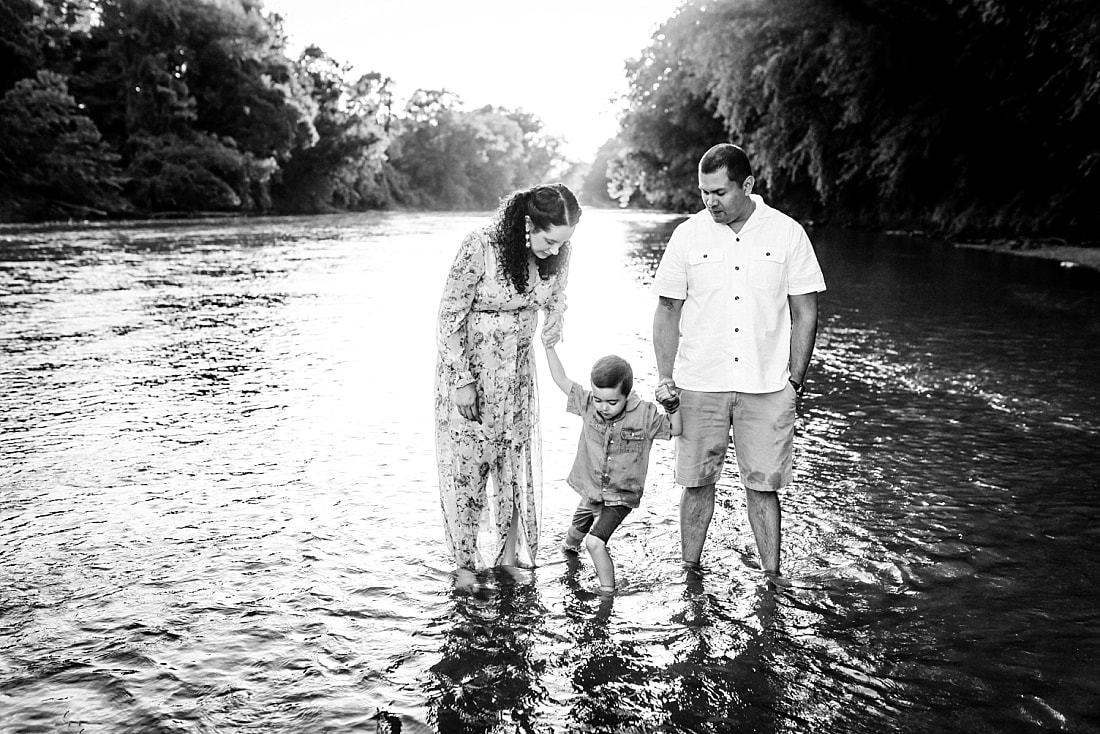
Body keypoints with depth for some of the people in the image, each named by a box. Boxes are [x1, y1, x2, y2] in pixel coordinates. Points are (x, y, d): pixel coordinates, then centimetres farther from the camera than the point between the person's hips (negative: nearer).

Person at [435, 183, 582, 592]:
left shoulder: (558, 251, -10)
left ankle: (510, 555, 23)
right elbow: (450, 316, -19)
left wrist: (555, 316, -10)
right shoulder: (480, 246, -26)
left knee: (517, 459, 8)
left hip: (517, 370, 5)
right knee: (466, 465, 2)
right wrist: (463, 382, -18)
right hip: (467, 364, -4)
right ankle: (465, 564, 16)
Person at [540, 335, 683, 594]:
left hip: (621, 497, -4)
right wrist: (550, 348, -18)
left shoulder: (644, 415, -20)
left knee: (595, 541, -21)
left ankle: (608, 592, -6)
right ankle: (570, 546, 66)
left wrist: (672, 405, -28)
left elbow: (675, 429, -10)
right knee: (577, 529, 31)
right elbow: (562, 380, -9)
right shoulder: (589, 405, -14)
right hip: (591, 491, 5)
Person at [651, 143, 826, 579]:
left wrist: (795, 379, 1)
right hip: (699, 384, 1)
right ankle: (689, 574, 20)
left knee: (763, 485, 4)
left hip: (767, 387, 0)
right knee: (697, 482, 6)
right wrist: (665, 378, 0)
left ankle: (772, 578, 17)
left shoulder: (787, 233, 0)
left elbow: (805, 312, 5)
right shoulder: (687, 235, 1)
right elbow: (667, 311, 6)